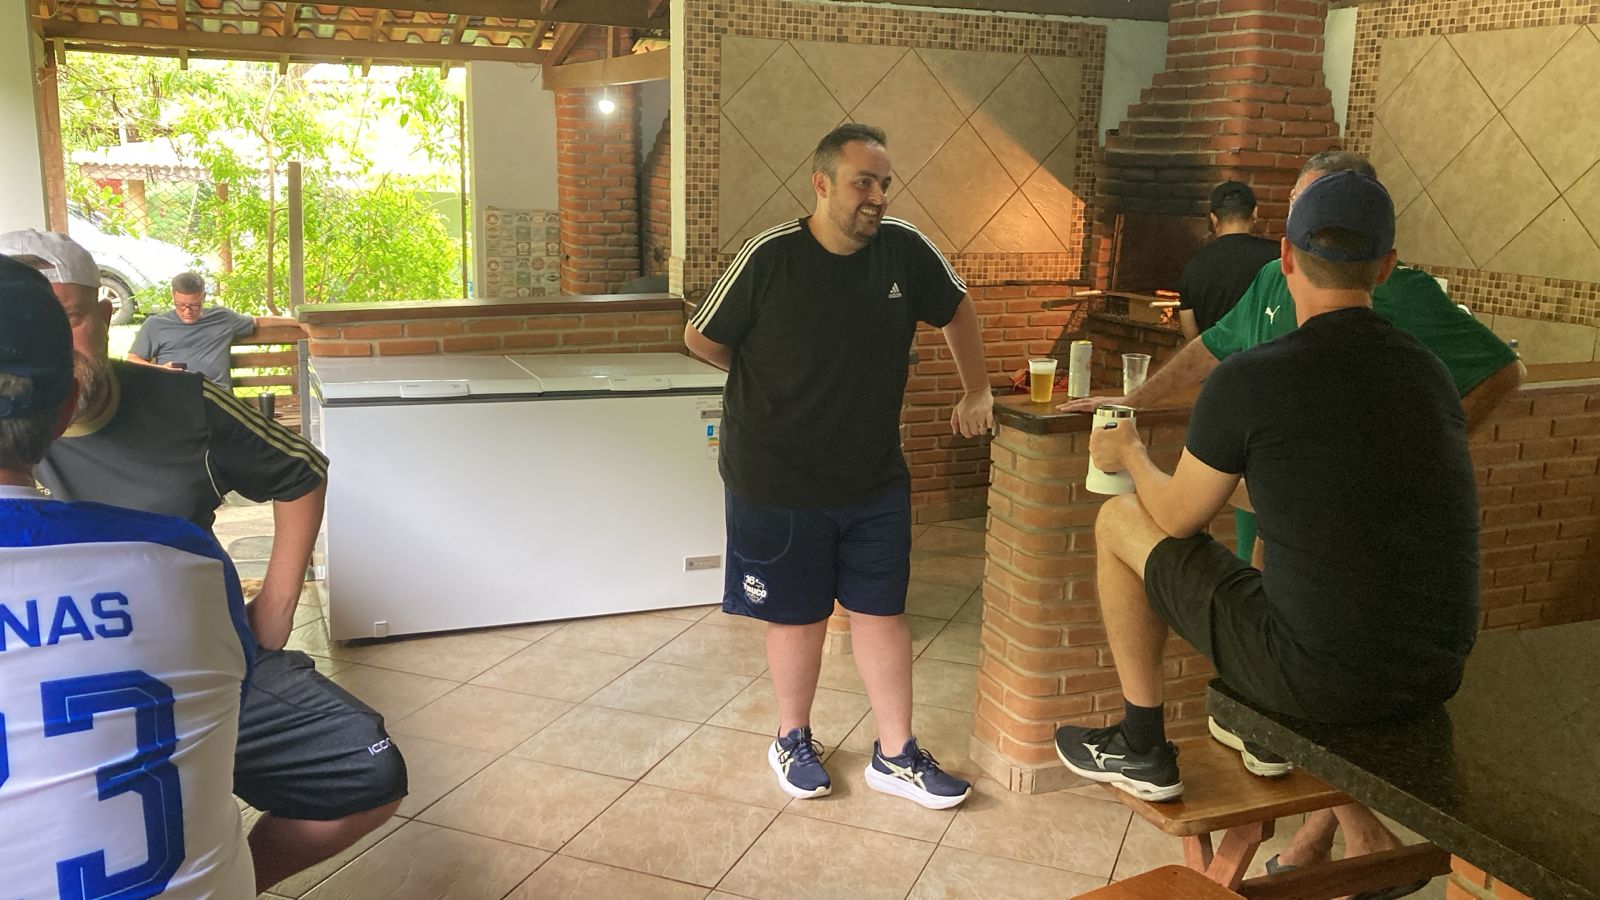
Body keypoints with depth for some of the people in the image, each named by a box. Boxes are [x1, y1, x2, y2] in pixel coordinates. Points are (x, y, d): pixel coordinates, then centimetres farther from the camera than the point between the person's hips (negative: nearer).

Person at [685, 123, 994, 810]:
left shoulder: (905, 250, -5)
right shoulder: (771, 257, -16)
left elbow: (957, 310, 14)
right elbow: (702, 339, -4)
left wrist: (976, 393, 11)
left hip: (875, 479, 4)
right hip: (778, 483, -3)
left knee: (881, 612, 11)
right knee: (797, 617, 11)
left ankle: (895, 755, 25)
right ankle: (793, 740, 33)